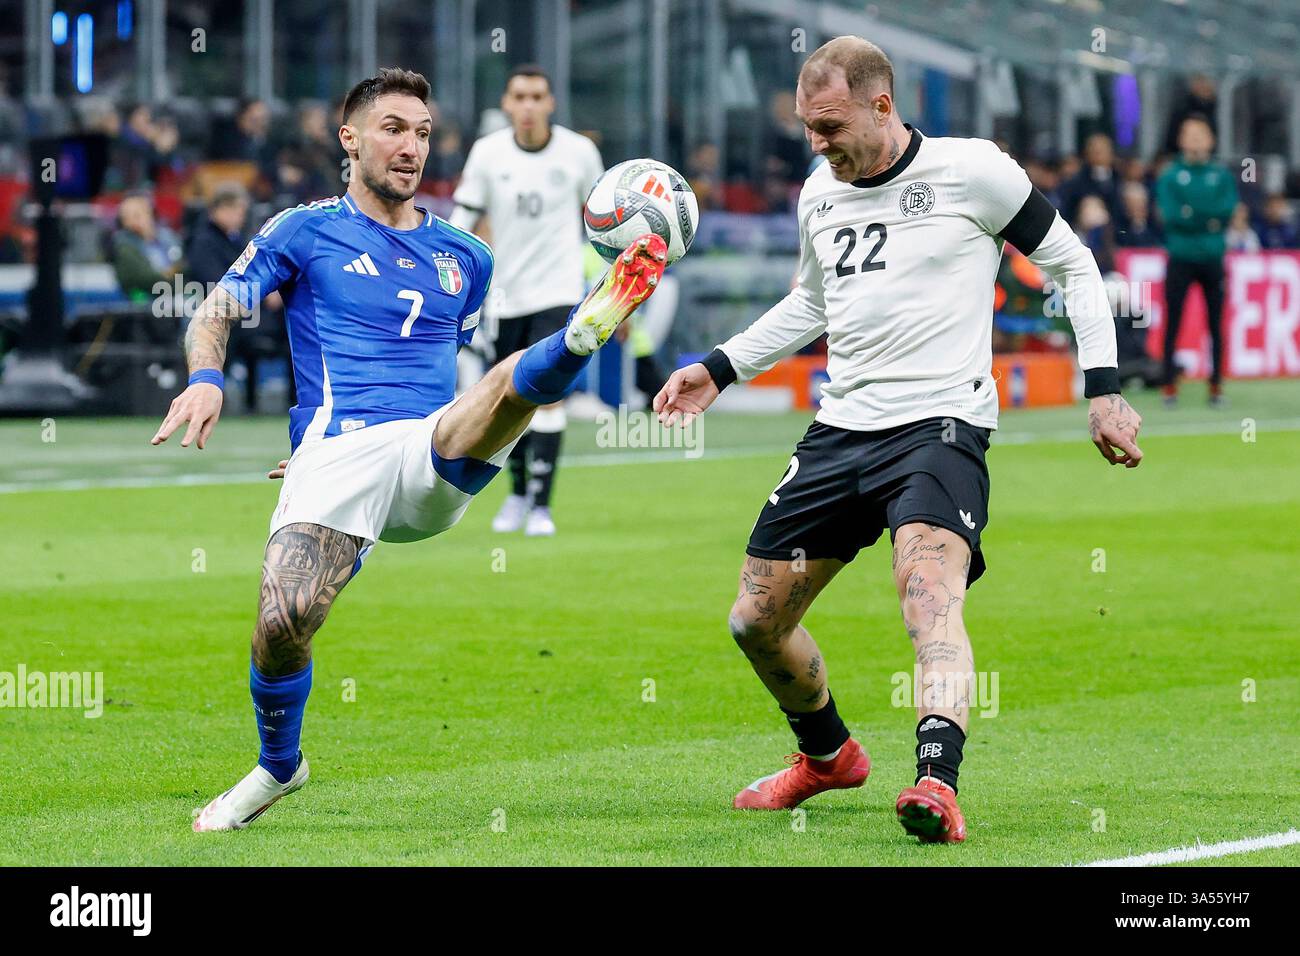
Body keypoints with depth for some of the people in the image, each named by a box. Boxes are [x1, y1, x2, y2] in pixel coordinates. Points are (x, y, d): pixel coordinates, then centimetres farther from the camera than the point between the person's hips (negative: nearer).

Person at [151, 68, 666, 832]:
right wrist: (207, 378, -13)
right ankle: (279, 765, 7)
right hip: (334, 456, -2)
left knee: (518, 379, -28)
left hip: (437, 460, 2)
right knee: (283, 624, -20)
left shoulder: (466, 258, 22)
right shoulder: (305, 232, 12)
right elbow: (215, 313, 8)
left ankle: (584, 335, -64)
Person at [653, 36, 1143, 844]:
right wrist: (720, 369, 23)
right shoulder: (820, 195, 12)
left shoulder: (970, 171, -6)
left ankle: (939, 784, -47)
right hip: (842, 429, 7)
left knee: (931, 596, -31)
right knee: (757, 621, 9)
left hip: (940, 423, -7)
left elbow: (1073, 264, 3)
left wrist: (1103, 388, -3)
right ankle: (829, 755, 35)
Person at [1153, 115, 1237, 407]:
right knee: (1172, 323, -2)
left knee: (1216, 324, 3)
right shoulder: (1170, 176, 4)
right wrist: (1209, 221, -14)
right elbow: (1170, 214, -7)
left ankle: (1216, 385, 8)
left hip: (1213, 259, 1)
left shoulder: (1222, 176, 8)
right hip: (1180, 259, -1)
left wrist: (1192, 213, -16)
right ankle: (1169, 385, 2)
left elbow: (1227, 210, -5)